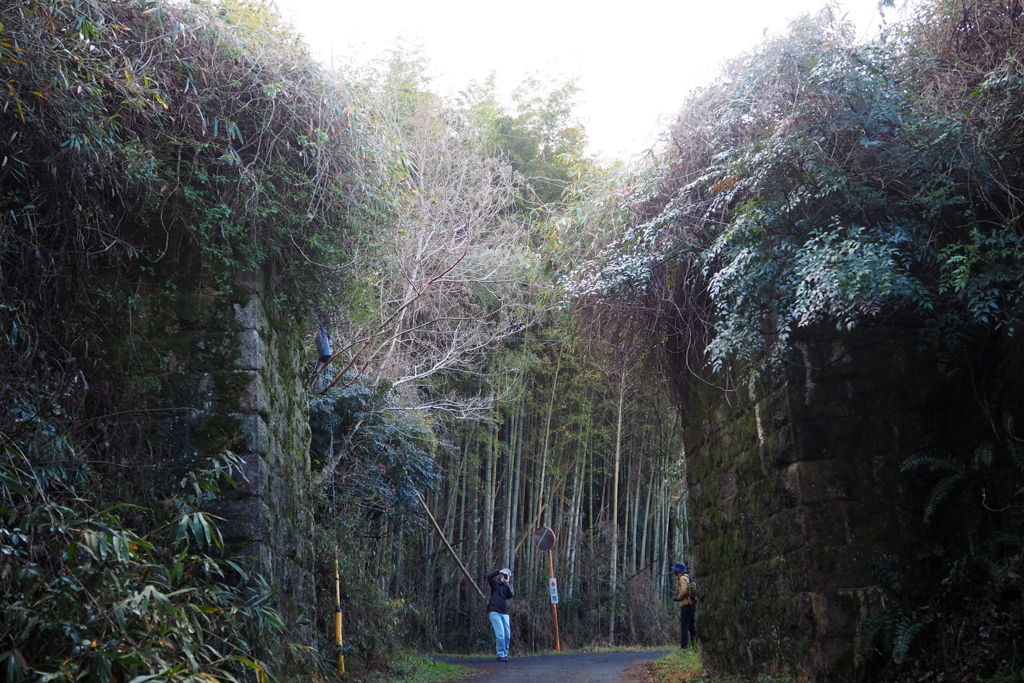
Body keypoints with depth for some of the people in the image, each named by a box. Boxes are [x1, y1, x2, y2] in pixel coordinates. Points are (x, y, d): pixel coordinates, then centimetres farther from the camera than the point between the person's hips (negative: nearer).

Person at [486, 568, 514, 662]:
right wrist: (498, 571, -15)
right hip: (494, 611, -5)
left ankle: (505, 654, 16)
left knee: (507, 634, 2)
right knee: (500, 634, -13)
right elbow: (489, 577, -12)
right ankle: (501, 655, -9)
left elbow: (511, 595, -4)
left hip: (505, 613, 5)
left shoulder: (509, 586, 17)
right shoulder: (496, 583, 7)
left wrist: (507, 585, -16)